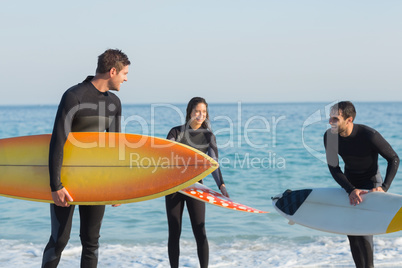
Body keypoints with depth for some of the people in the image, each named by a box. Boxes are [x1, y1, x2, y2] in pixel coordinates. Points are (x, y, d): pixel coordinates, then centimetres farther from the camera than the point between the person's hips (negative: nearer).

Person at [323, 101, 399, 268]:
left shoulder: (369, 135, -30)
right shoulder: (329, 136, -17)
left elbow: (394, 159, -18)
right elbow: (333, 168, -13)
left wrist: (384, 187, -26)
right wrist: (350, 190, -27)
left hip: (370, 184, -5)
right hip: (349, 184, 5)